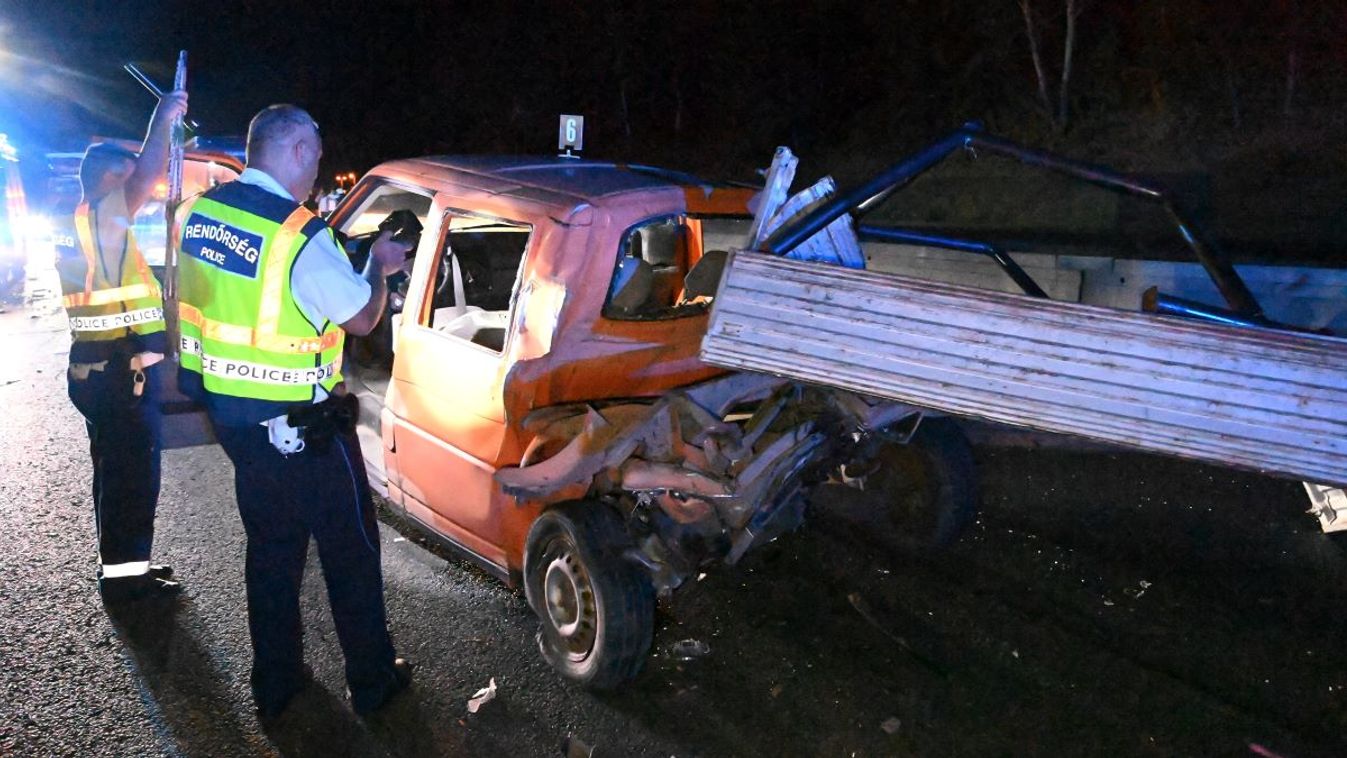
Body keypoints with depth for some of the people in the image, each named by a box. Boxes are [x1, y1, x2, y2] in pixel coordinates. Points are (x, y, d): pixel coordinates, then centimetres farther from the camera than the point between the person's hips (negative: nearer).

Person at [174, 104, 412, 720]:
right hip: (295, 424, -7)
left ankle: (274, 682, 33)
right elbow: (361, 317, -13)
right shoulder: (301, 236, -23)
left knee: (270, 544, 21)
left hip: (227, 410, 8)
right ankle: (372, 680, 24)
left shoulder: (198, 212, 1)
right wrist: (379, 265, 6)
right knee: (350, 549, 10)